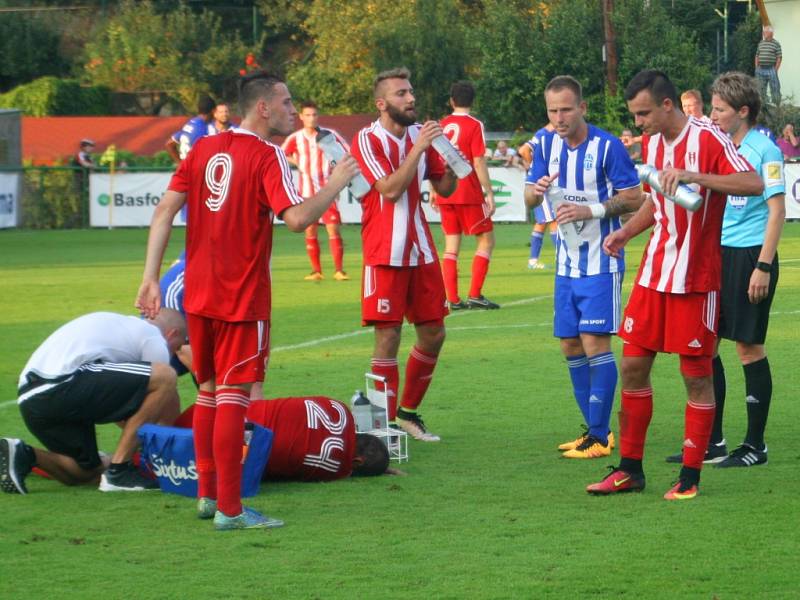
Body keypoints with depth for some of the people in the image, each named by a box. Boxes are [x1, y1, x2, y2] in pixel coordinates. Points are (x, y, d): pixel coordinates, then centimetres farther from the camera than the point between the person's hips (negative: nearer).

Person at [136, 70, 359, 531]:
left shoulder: (204, 148, 8)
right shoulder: (267, 156, -11)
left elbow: (165, 211, 4)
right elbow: (298, 218, -24)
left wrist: (151, 278, 4)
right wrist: (336, 183, -9)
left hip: (199, 294, 7)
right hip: (242, 298, -7)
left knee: (209, 391, 17)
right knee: (233, 397, -5)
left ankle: (207, 494, 24)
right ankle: (229, 509, -4)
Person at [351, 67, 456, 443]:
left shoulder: (420, 135, 9)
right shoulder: (367, 140, -9)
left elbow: (444, 189, 13)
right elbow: (390, 189, -21)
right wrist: (418, 148, -21)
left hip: (421, 251, 6)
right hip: (385, 254, -6)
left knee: (433, 334, 7)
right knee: (388, 337, -6)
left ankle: (408, 412, 22)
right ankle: (386, 422, -1)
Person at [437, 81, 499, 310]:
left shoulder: (441, 125, 6)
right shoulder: (474, 125, -8)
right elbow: (478, 163, -12)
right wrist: (489, 194, -9)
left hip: (445, 194, 5)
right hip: (469, 194, -5)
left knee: (451, 247, 8)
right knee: (486, 241, 5)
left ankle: (452, 299, 3)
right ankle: (475, 295, -4)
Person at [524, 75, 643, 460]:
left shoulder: (608, 147, -13)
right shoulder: (547, 146, 6)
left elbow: (634, 198, -12)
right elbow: (529, 198, 8)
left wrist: (591, 210, -24)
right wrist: (535, 191, -15)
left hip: (600, 262, -7)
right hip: (567, 263, 7)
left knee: (595, 342, -12)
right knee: (570, 345, 9)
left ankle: (599, 437, -8)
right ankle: (595, 428, 19)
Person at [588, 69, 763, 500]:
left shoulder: (708, 140, -14)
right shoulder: (650, 143, 10)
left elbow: (754, 184, -27)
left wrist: (692, 176, -36)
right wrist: (627, 232, 7)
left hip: (695, 278, -7)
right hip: (653, 273, 7)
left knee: (696, 374, 0)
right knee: (633, 365, 6)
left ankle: (690, 476, 7)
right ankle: (630, 469, 16)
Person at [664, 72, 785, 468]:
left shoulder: (764, 149, -9)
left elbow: (777, 209, -12)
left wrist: (763, 266, -17)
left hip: (750, 254, -7)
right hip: (715, 254, 7)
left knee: (749, 346, -2)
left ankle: (755, 445, 8)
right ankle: (711, 442, 13)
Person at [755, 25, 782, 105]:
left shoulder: (776, 44, -4)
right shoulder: (760, 43, 11)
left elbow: (779, 58, -6)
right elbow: (757, 56, 16)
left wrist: (775, 69, -10)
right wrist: (757, 68, 7)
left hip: (771, 69, -5)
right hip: (761, 69, 5)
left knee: (774, 89, -2)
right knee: (761, 90, 11)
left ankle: (776, 105, 6)